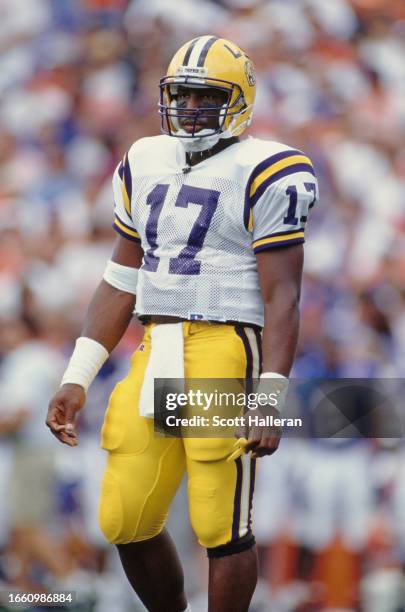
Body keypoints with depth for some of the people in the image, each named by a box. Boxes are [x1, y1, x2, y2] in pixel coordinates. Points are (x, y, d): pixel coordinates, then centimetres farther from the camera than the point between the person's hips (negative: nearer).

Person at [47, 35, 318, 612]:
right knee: (126, 523, 8)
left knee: (222, 527, -4)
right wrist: (76, 380, 14)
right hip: (157, 356, 7)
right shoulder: (146, 164, 15)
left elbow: (282, 297, -9)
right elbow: (122, 281, 19)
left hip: (228, 352, -7)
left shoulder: (264, 174, -6)